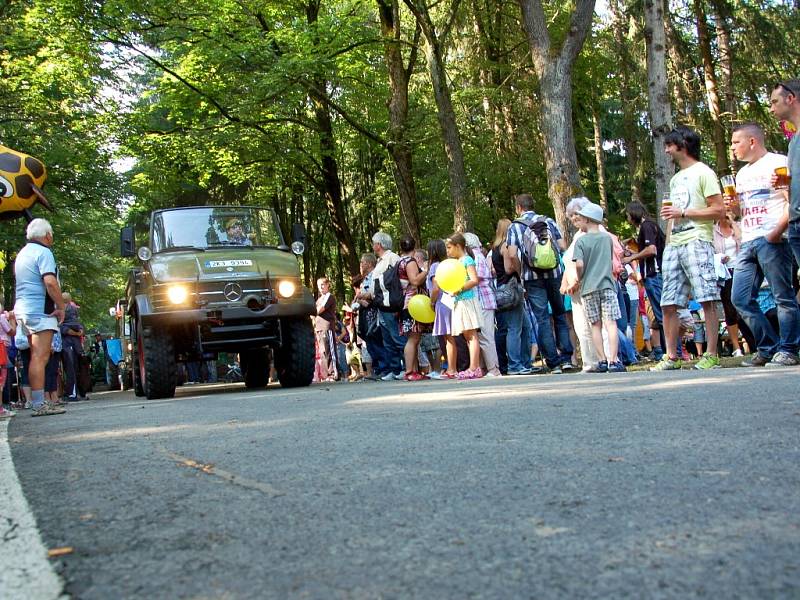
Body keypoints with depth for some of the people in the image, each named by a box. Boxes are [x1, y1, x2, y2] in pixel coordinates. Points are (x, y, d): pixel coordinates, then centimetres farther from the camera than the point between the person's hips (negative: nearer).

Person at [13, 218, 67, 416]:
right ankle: (39, 404, -15)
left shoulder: (22, 253, 19)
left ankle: (38, 402, 14)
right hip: (40, 310, -9)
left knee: (37, 357, 12)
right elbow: (50, 282, -22)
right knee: (40, 357, -12)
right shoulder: (44, 252, -10)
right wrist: (61, 307, -15)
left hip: (23, 309, 9)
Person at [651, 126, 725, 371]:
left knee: (707, 300, -10)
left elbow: (719, 210, -9)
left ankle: (711, 355, -9)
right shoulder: (675, 179, 24)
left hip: (697, 242, -8)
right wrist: (668, 244, 16)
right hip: (674, 245, 8)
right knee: (668, 304, 3)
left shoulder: (703, 173, 0)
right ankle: (671, 357, 7)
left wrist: (682, 213, -12)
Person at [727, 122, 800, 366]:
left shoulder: (777, 162, -1)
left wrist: (779, 229, -20)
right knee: (741, 298, 2)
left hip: (772, 239, -8)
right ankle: (768, 348, 10)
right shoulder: (742, 173, 23)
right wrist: (734, 206, 8)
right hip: (747, 243, 8)